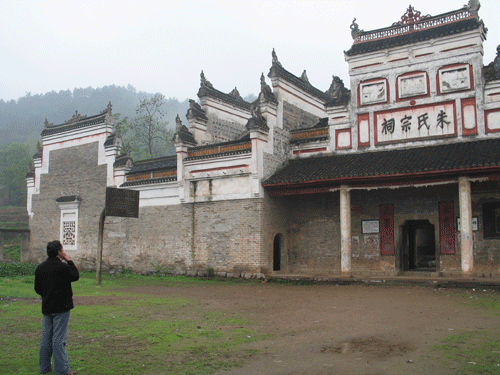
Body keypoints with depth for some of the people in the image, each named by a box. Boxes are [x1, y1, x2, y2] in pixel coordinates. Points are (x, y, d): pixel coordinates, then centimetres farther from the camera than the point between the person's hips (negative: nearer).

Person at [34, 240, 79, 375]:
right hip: (61, 308, -7)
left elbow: (37, 289, 12)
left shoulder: (40, 268, 4)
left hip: (46, 308, 7)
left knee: (45, 338, 15)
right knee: (59, 339, -3)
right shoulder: (62, 267, -18)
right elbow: (75, 276, -2)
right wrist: (69, 261, 2)